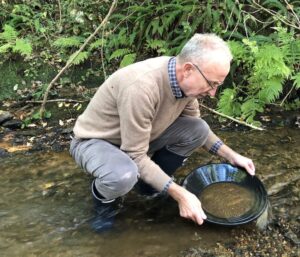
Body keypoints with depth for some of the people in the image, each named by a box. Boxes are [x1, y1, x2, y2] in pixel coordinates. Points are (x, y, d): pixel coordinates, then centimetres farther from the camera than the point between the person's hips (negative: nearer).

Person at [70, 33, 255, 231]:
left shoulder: (185, 79, -13)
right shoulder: (142, 86, -38)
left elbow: (194, 127, 6)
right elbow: (136, 156, -31)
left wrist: (231, 155, -2)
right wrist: (180, 195, -30)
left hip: (139, 135, 7)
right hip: (95, 140, -7)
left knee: (198, 129, -9)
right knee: (123, 176, -39)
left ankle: (151, 184, 8)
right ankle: (103, 195, -2)